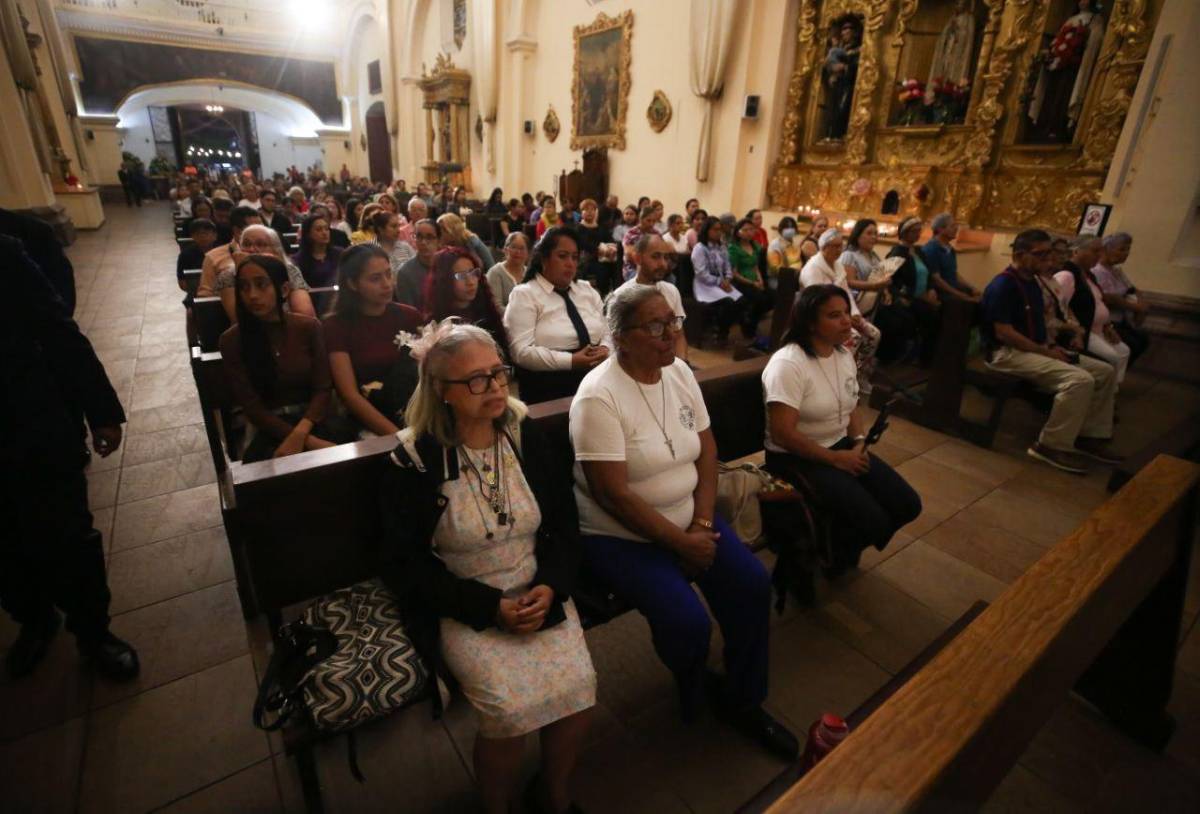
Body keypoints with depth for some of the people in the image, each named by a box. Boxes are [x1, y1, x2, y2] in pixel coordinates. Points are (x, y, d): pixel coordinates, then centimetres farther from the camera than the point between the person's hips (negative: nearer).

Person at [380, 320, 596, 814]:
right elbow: (404, 564, -8)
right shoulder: (415, 461, -11)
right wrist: (490, 606, -15)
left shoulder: (525, 434, -1)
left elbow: (564, 521, 4)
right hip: (463, 606, -3)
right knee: (509, 708, -22)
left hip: (538, 592, 3)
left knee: (578, 687, -16)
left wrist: (550, 586, -13)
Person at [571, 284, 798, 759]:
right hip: (620, 536, -6)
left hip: (686, 518, 7)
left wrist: (702, 523, -7)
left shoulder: (679, 372, 0)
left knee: (753, 583, -8)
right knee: (688, 622, -20)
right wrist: (681, 542, -16)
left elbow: (706, 449, 4)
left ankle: (743, 701, 18)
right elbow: (613, 494, -23)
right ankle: (693, 694, 19)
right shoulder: (599, 396, -22)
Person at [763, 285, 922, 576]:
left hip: (842, 447, 9)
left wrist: (859, 442, -5)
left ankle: (843, 546, 25)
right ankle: (827, 554, 12)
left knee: (907, 505, 1)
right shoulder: (787, 364, -22)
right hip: (797, 459, -8)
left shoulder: (844, 355, 6)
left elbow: (851, 409, 15)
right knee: (874, 522, -20)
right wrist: (836, 459, -19)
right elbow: (783, 434, -26)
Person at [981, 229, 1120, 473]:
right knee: (1080, 379, -27)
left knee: (1106, 372, 7)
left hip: (1035, 349, 10)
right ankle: (1052, 446, -15)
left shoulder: (1032, 282, 15)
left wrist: (1050, 346, 4)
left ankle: (1090, 435, 16)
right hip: (1007, 353, -10)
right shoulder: (1003, 285, -16)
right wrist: (1044, 351, -16)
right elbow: (1004, 333, -22)